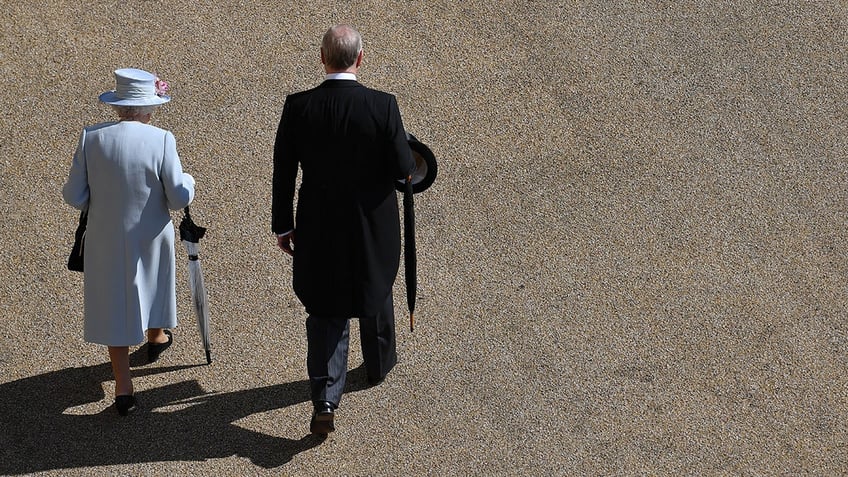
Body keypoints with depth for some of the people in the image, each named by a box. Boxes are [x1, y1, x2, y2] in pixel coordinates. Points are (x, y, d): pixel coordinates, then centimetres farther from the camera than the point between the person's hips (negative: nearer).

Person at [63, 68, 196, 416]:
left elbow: (74, 196, -9)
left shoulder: (91, 137, -13)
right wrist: (187, 181, 6)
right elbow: (179, 198, -15)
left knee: (114, 306, 14)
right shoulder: (161, 140, -19)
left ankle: (123, 388, 15)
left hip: (105, 240, 1)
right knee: (153, 283, 29)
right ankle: (156, 337, 57)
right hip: (150, 238, 0)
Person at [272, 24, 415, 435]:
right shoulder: (383, 106, -18)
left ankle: (325, 401, -3)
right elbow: (402, 168, -13)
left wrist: (282, 225, 6)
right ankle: (379, 364, 48)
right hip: (373, 226, 0)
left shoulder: (297, 107, -12)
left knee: (324, 311, 9)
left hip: (318, 228, 0)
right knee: (375, 294, 25)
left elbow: (283, 173, -6)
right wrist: (406, 160, 11)